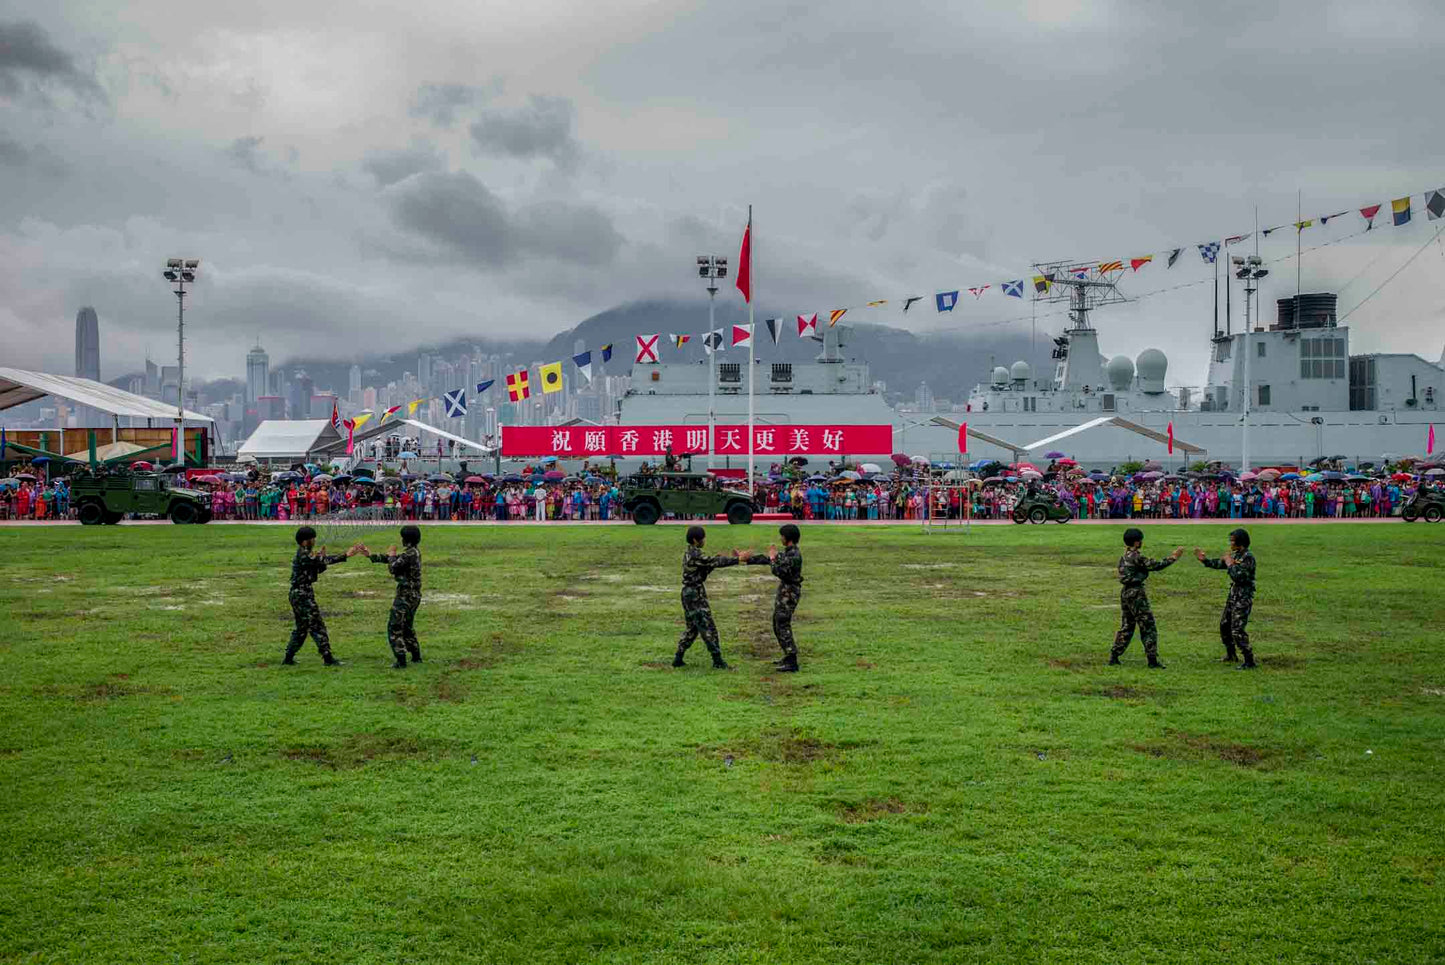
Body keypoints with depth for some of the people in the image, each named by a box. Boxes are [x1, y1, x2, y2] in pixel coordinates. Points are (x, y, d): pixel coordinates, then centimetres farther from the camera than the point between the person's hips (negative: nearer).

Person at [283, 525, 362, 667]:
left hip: (299, 595, 10)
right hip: (302, 595, -10)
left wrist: (321, 557, -1)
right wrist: (346, 555, -27)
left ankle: (288, 657, 21)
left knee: (302, 628, 17)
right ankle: (327, 658, -4)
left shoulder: (304, 554, 15)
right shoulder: (303, 555, -16)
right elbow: (325, 561, -25)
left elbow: (318, 569, 17)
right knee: (317, 626, -6)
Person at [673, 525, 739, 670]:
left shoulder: (689, 553, 12)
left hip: (689, 595, 10)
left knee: (692, 628, 16)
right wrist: (738, 560, -21)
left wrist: (713, 563, 0)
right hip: (696, 596, -10)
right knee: (708, 628, -5)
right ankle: (718, 661, -1)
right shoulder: (694, 554, -18)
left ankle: (678, 658, 17)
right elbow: (715, 562, -22)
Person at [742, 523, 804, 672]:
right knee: (778, 625, 18)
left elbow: (778, 571, -26)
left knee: (783, 626, -10)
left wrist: (773, 558, -11)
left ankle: (792, 663, -10)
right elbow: (766, 559, 17)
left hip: (789, 594, -10)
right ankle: (789, 657, 25)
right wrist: (747, 558, 14)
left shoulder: (794, 555, -20)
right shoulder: (788, 552, 12)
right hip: (783, 591, 10)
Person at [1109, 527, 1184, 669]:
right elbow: (1155, 565, -13)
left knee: (1126, 626, 16)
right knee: (1148, 626, -1)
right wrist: (1174, 557, -7)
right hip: (1136, 593, -9)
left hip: (1126, 592, 9)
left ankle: (1113, 656, 16)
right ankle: (1152, 660, 0)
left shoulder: (1124, 556, 10)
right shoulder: (1136, 557, -16)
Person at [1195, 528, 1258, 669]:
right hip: (1233, 595, 10)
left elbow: (1238, 577, -26)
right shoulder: (1235, 554, 9)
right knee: (1224, 624, 20)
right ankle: (1230, 655, 36)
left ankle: (1249, 661, -5)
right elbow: (1218, 564, 21)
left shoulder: (1248, 557, -18)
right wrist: (1204, 559, 11)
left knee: (1237, 630, -13)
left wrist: (1230, 564, -16)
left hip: (1243, 598, -10)